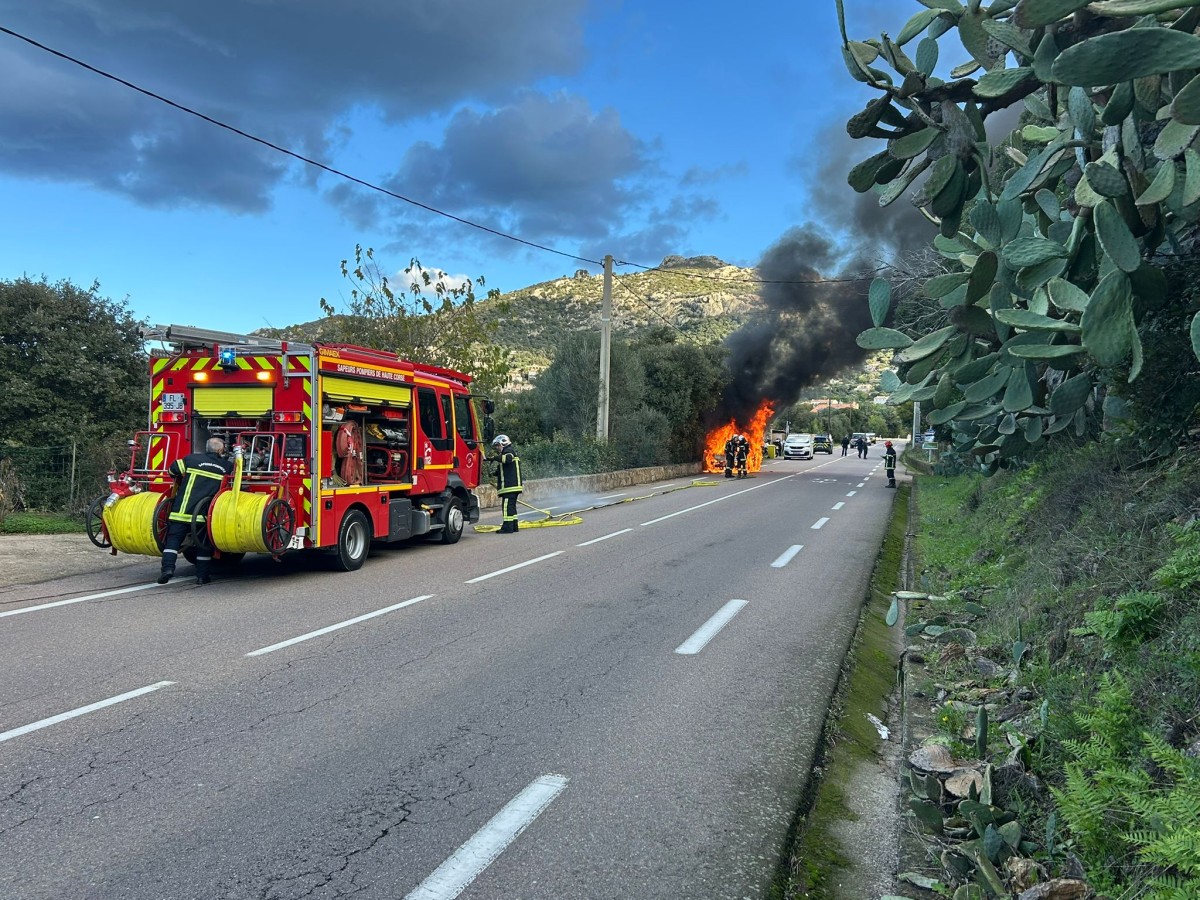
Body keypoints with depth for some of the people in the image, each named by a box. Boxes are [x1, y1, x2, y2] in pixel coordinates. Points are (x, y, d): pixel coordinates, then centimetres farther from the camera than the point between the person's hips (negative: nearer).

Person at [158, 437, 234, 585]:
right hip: (205, 514, 1)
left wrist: (180, 482, 29)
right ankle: (202, 575, 12)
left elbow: (172, 470, 11)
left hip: (182, 510, 0)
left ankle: (168, 567, -9)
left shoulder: (192, 459, 6)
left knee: (173, 538, 6)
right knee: (203, 543, 11)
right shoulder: (227, 467, 8)